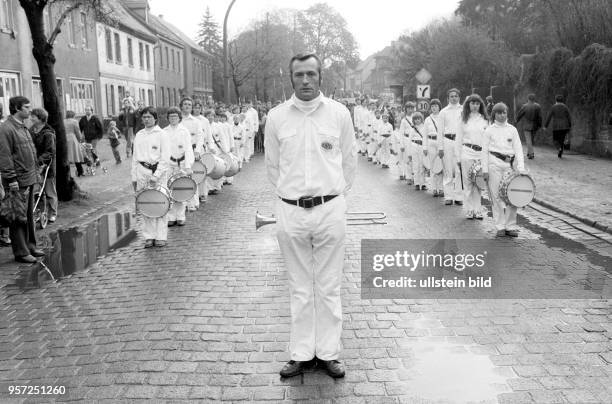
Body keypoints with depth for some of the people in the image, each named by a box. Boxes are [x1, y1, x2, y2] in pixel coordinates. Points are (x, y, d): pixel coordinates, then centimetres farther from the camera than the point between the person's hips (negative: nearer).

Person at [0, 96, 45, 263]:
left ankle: (30, 246, 26)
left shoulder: (23, 127, 15)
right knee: (19, 217, -2)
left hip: (29, 179, 9)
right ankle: (21, 252, 5)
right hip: (18, 182, -9)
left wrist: (34, 173, 19)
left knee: (29, 215, 16)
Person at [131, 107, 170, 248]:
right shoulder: (139, 135, 12)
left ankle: (161, 237, 5)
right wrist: (134, 177, 10)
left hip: (158, 171, -4)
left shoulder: (161, 134, -1)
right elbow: (135, 157, 16)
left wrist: (156, 175, -14)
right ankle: (149, 237, 11)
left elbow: (165, 158, -7)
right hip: (142, 171, 4)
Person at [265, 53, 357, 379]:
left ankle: (328, 352, 21)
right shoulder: (276, 117, 0)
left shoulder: (339, 113, -1)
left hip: (330, 209, 0)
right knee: (300, 288, 10)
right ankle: (301, 353, 22)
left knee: (329, 287, 8)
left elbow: (349, 160, 10)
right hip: (290, 211, 1)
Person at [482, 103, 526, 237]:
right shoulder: (489, 130, 5)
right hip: (494, 163, -2)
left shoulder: (512, 129, 11)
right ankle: (500, 227, 6)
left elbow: (518, 149, 7)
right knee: (497, 196, -1)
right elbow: (485, 151, 3)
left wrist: (521, 167, -4)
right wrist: (485, 170, -4)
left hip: (509, 164, 2)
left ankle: (510, 226, 7)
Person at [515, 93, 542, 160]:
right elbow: (540, 116, -6)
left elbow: (519, 115, -1)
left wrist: (517, 122, 16)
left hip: (526, 126, -3)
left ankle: (531, 154, -10)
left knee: (528, 140, -2)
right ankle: (529, 153, 23)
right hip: (535, 126, 3)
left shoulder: (524, 106, -9)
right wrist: (540, 125, 2)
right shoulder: (538, 106, -3)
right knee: (531, 139, 16)